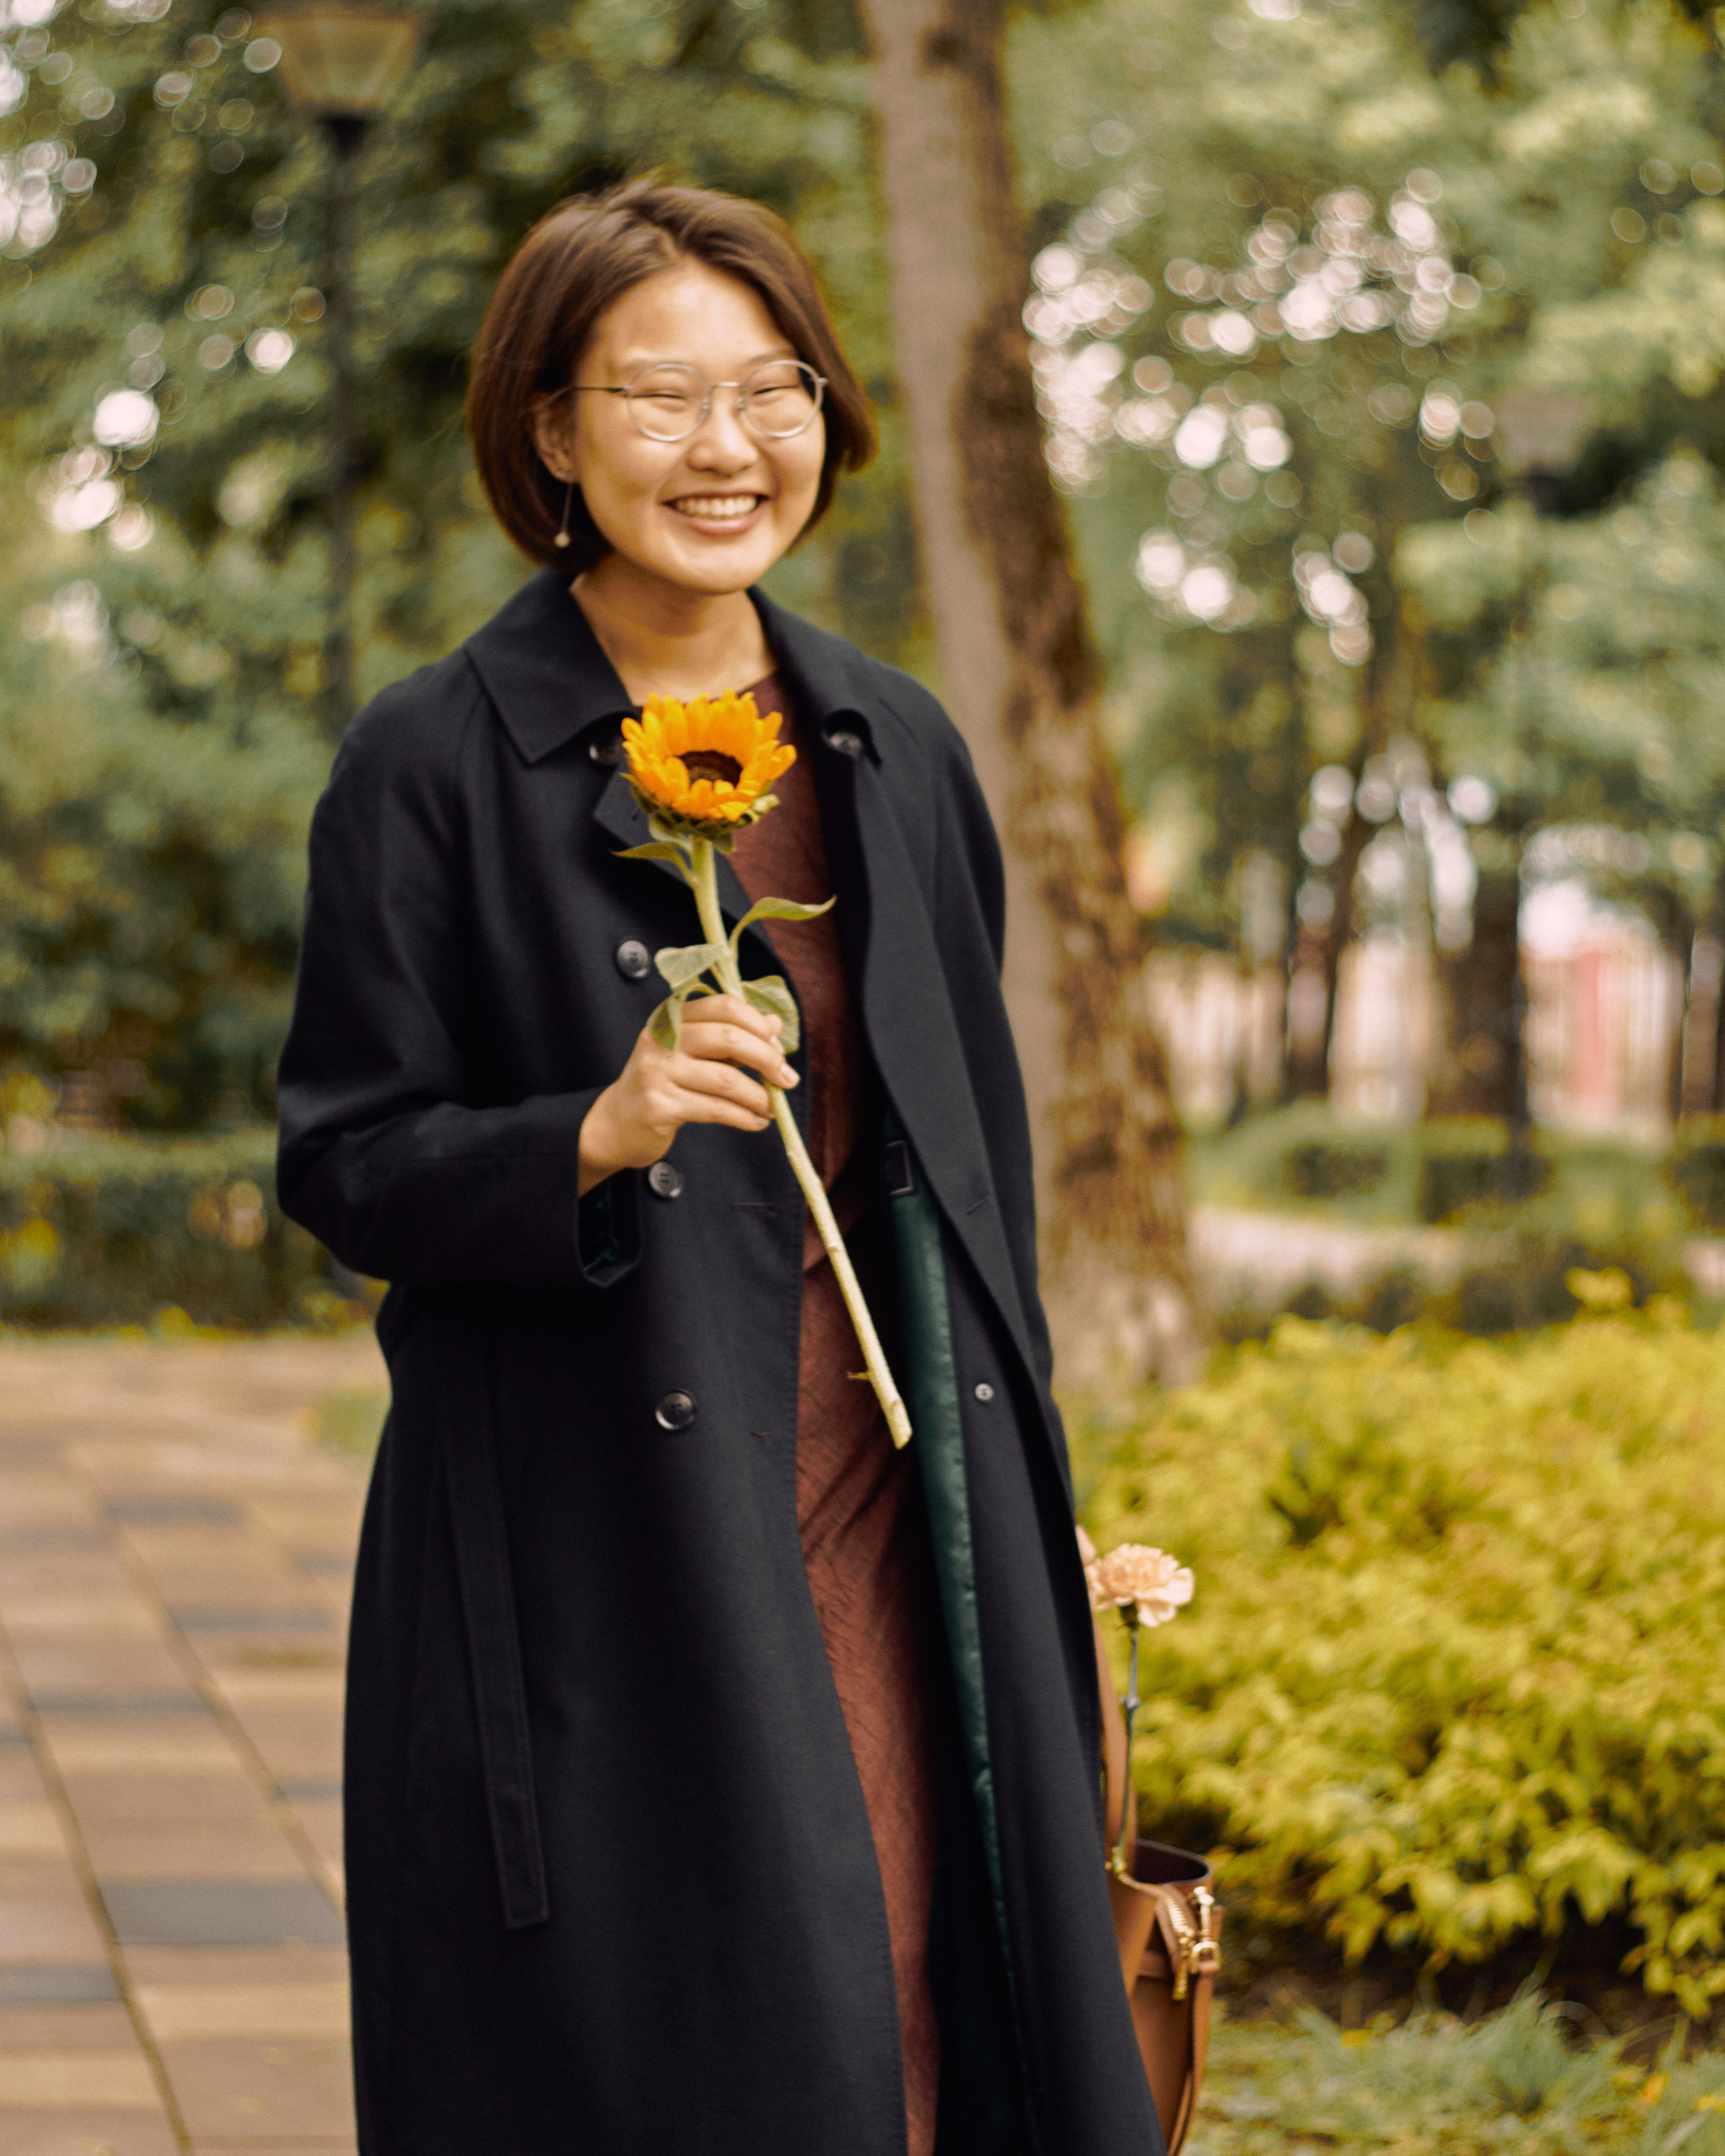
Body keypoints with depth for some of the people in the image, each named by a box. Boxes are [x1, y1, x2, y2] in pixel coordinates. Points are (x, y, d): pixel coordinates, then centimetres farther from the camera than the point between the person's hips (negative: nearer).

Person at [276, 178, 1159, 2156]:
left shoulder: (896, 747, 11)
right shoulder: (433, 765, -4)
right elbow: (341, 1161, -4)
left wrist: (1025, 1527, 15)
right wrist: (598, 1133, -22)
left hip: (880, 1544, 4)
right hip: (596, 1579, -4)